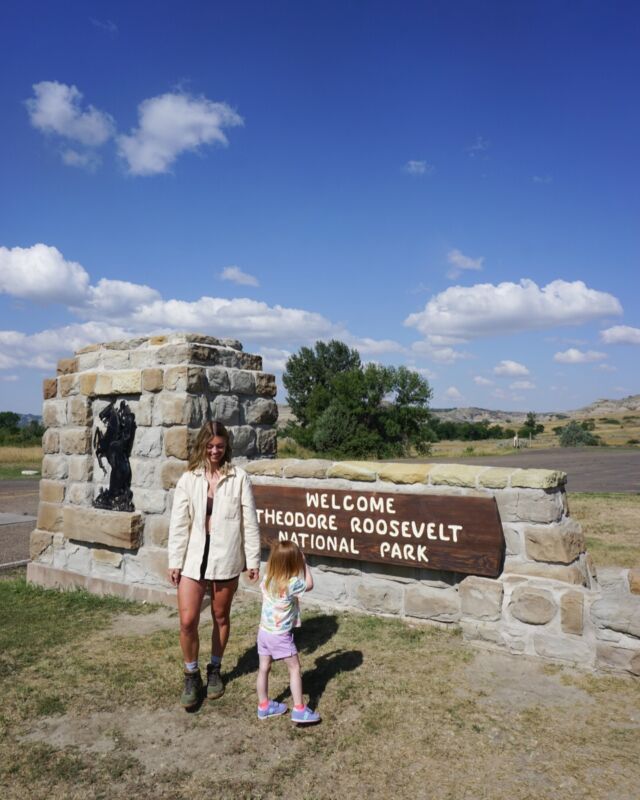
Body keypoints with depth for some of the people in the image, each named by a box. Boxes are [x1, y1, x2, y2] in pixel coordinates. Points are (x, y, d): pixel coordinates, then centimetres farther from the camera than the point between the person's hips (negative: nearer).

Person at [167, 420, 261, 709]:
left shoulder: (238, 477, -3)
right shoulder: (188, 479, 2)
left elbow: (249, 521, -2)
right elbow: (179, 523, 2)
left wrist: (253, 560, -2)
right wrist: (174, 561, -1)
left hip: (226, 558, -1)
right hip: (193, 558, 1)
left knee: (221, 617, 13)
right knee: (188, 621, -2)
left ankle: (214, 670, 36)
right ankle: (191, 676, 22)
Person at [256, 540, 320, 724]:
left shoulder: (266, 580, -5)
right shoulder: (292, 584, -23)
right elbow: (309, 585, -5)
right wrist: (305, 564, -1)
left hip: (264, 631, 6)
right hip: (281, 636, -6)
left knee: (264, 668, 15)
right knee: (295, 669, 7)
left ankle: (264, 705, 29)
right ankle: (299, 709, 9)